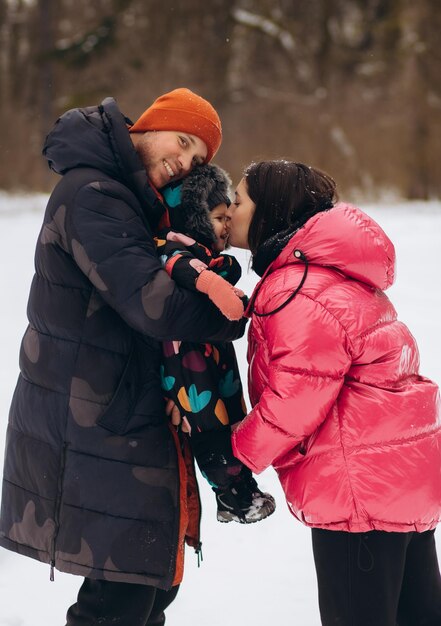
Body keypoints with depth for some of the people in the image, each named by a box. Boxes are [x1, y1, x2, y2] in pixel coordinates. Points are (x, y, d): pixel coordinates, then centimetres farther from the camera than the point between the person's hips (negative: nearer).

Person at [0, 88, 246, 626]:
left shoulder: (130, 196, 15)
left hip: (120, 414, 10)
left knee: (155, 575, 17)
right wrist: (241, 314, -17)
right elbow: (154, 305, -29)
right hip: (92, 427, -10)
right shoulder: (91, 194, -19)